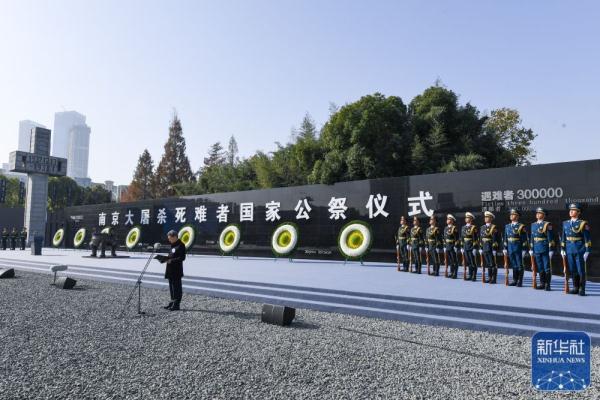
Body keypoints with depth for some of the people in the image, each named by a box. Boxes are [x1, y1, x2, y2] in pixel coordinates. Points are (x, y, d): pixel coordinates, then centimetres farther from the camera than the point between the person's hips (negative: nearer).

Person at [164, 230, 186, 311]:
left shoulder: (180, 245, -12)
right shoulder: (173, 245, 17)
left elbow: (182, 258, -17)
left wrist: (171, 260, -21)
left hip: (177, 271, -9)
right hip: (170, 270, 9)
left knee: (177, 287, -4)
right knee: (172, 287, 15)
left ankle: (176, 304, 1)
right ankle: (173, 302, 25)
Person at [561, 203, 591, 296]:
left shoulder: (583, 224, -5)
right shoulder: (565, 223, 9)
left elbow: (588, 239, -7)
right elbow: (563, 238, 14)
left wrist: (587, 251, -11)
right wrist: (562, 249, 11)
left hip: (580, 250, -4)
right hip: (569, 250, 5)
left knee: (581, 270, 0)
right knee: (573, 270, 9)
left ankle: (582, 289, 9)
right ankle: (575, 288, 19)